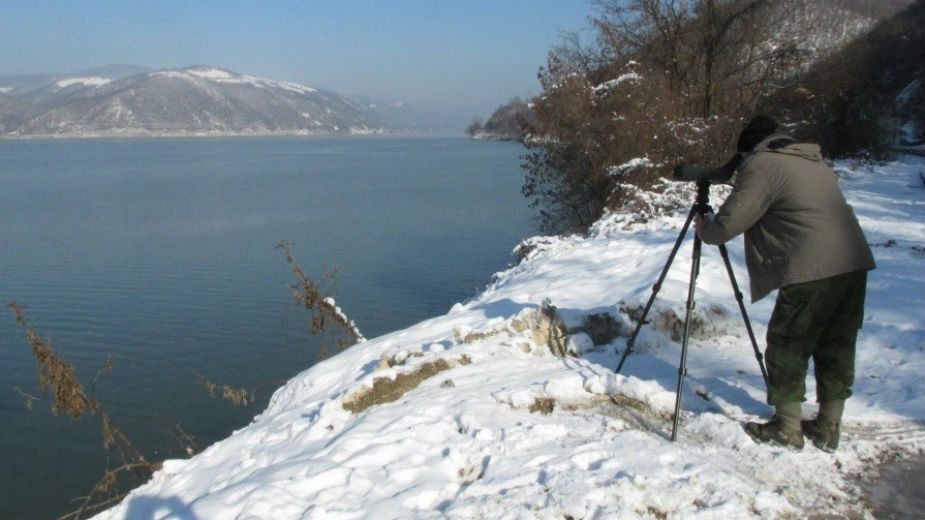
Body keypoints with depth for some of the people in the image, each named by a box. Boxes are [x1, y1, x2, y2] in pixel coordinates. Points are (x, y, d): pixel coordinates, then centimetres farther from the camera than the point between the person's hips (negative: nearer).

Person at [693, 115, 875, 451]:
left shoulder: (761, 165, -2)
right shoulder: (815, 161, 24)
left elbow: (730, 222, -7)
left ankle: (787, 428, 13)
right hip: (855, 264, 8)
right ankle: (828, 428, 23)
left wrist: (706, 231, 13)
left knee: (787, 347, 5)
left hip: (813, 271, -8)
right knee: (837, 347, 14)